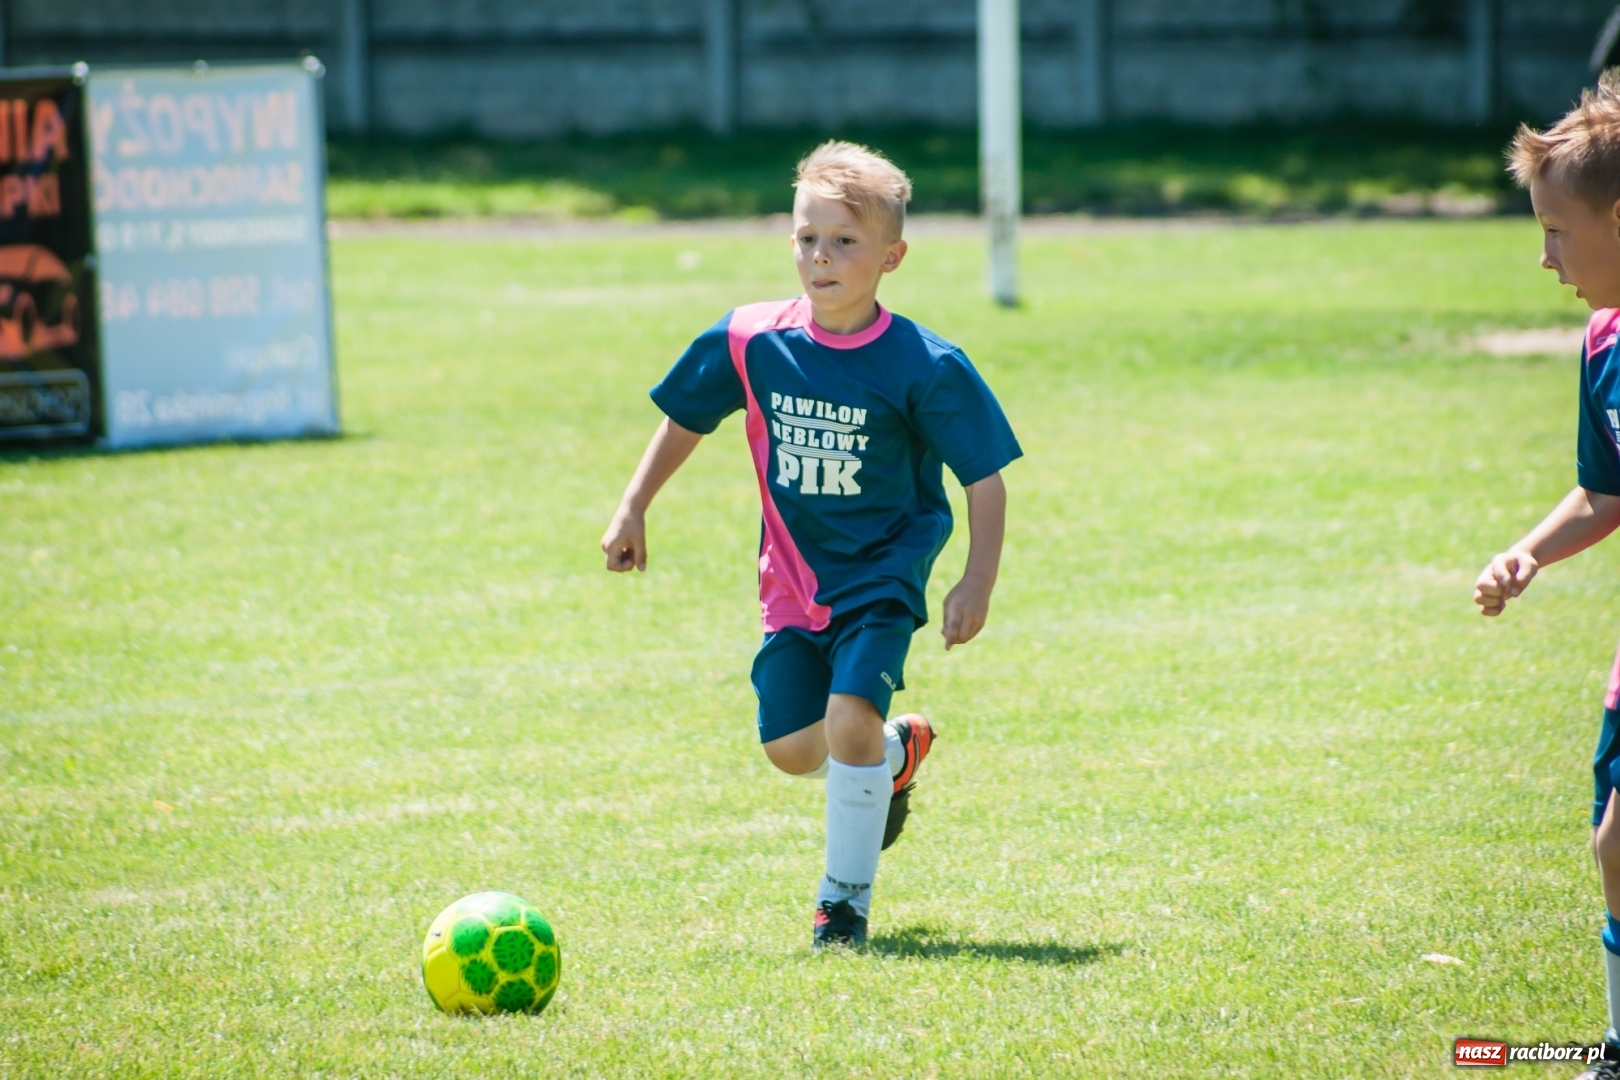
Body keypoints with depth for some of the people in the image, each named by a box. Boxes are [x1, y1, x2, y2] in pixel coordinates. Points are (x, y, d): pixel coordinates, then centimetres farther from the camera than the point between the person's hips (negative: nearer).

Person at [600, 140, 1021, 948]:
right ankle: (895, 753, 38)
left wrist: (977, 585, -16)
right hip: (793, 580, 4)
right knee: (792, 748, 3)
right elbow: (685, 421, 9)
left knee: (849, 721, -20)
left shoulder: (922, 367, -17)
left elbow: (984, 479, -11)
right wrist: (632, 511, 8)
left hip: (882, 578, -4)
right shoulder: (749, 343, -8)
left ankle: (845, 896, -1)